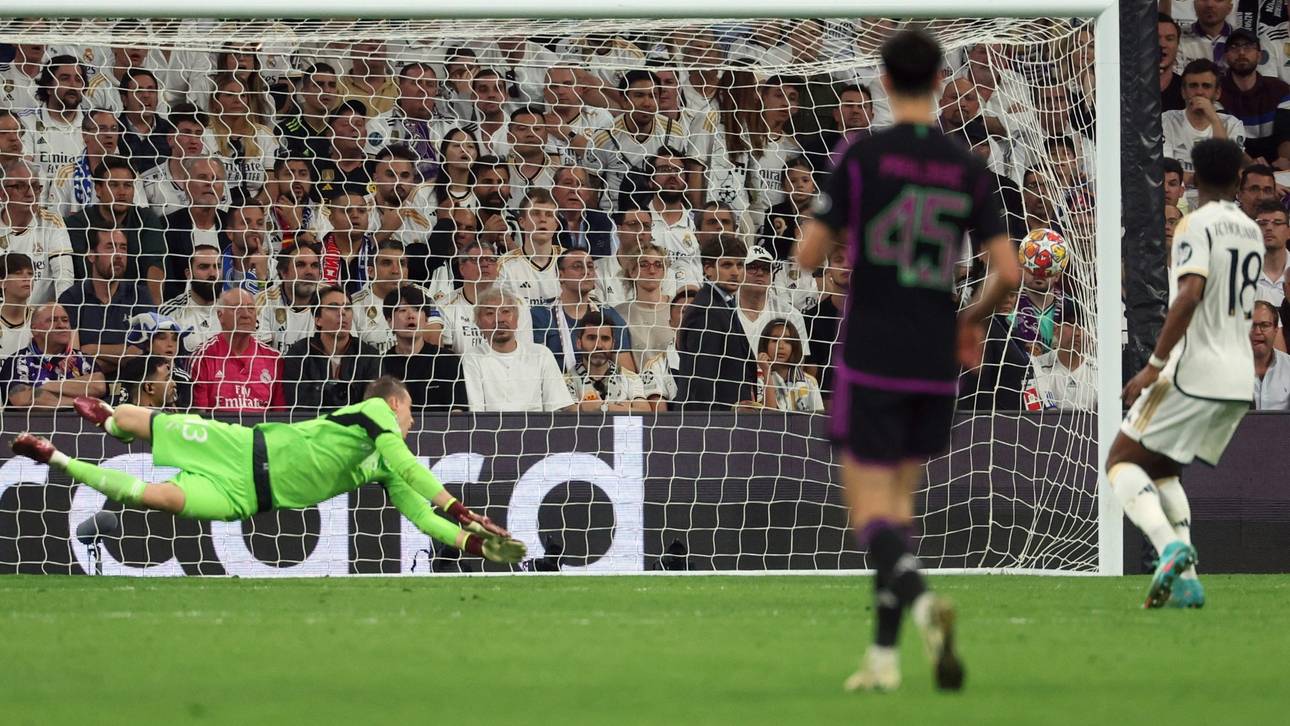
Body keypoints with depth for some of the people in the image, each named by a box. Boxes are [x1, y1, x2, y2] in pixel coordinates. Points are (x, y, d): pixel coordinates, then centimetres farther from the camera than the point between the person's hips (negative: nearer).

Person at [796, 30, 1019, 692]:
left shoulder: (862, 156, -7)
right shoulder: (967, 169, 2)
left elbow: (808, 256, -6)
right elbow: (1007, 271, -3)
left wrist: (838, 233, 17)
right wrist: (975, 316, 17)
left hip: (871, 362, -4)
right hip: (936, 364, 4)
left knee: (870, 513, -3)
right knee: (899, 499, 18)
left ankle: (920, 601, -32)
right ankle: (884, 653, 13)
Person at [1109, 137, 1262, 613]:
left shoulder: (1197, 225, -10)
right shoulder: (1251, 231, 15)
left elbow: (1191, 294, -24)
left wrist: (1154, 365, -23)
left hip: (1194, 372, -7)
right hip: (1239, 380, 7)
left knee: (1122, 461, 1)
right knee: (1160, 470, 19)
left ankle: (1170, 545, -23)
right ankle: (1186, 582, 4)